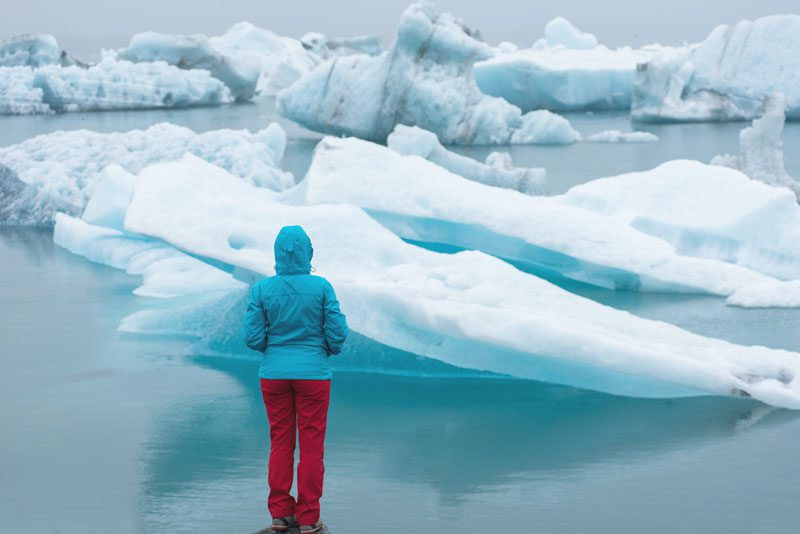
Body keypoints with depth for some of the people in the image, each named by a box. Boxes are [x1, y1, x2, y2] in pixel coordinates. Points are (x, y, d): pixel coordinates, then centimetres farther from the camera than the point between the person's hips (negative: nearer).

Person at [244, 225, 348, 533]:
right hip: (313, 374, -2)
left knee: (280, 444, 12)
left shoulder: (262, 289, -6)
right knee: (311, 447, 5)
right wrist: (330, 349, 13)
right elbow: (337, 333, -9)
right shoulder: (321, 287, -10)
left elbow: (253, 337, -6)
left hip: (274, 374, 2)